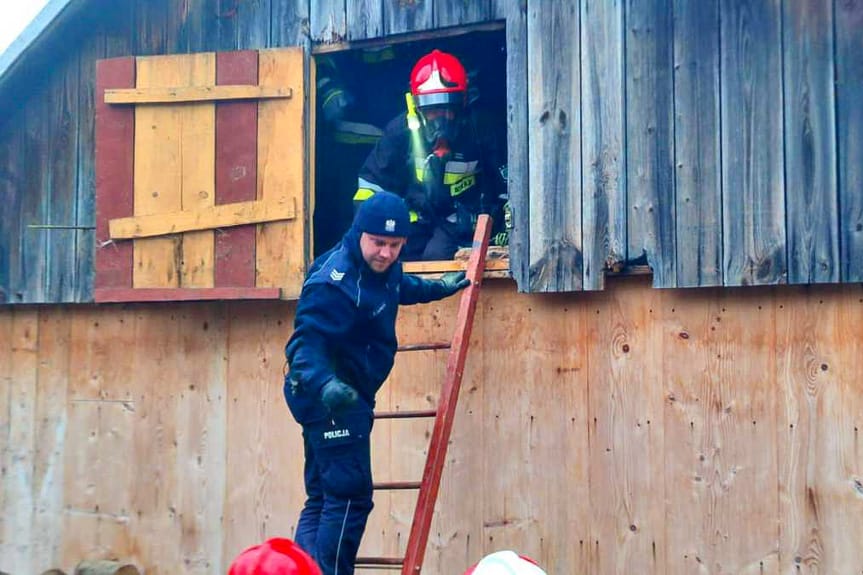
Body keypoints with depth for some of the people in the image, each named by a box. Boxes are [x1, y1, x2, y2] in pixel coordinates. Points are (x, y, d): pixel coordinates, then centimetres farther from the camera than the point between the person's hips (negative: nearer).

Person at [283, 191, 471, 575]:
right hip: (330, 399, -10)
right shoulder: (334, 283, -26)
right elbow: (306, 341, -33)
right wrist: (324, 383, -51)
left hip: (346, 397, 10)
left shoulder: (380, 266, 4)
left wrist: (438, 288, 38)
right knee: (350, 497, -11)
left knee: (322, 499, 14)